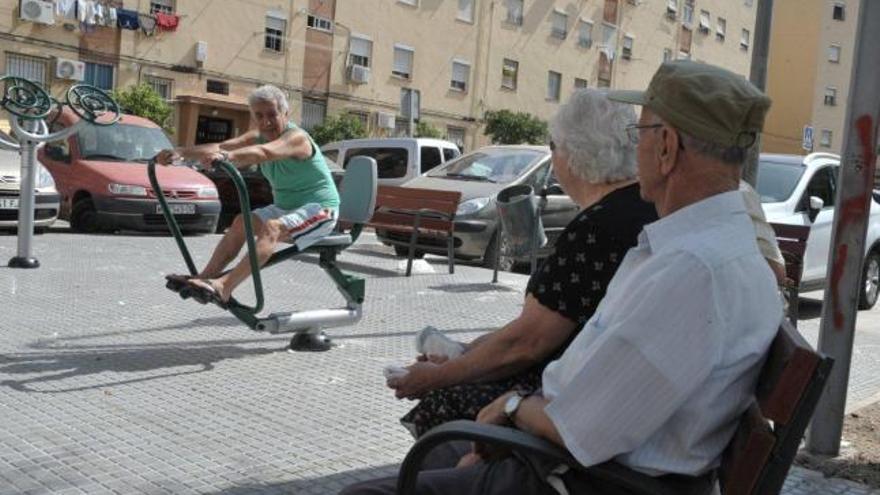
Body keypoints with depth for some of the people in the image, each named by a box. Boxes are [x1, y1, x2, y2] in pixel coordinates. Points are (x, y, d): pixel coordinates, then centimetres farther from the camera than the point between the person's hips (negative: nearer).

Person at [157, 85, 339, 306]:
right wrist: (180, 152, -26)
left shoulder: (297, 138, -22)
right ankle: (205, 277, -7)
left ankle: (224, 287, -39)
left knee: (272, 228, -30)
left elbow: (265, 152, -43)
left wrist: (227, 156, -60)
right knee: (242, 223, -7)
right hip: (285, 206, 9)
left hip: (320, 208, -9)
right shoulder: (258, 136, 3)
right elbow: (220, 146, -11)